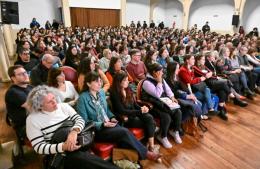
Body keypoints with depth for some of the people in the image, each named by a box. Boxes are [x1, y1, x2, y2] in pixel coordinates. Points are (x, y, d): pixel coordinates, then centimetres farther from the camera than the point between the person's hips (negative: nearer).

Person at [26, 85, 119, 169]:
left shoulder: (63, 106, 5)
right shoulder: (32, 119, -5)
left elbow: (80, 119, -1)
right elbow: (39, 147, -9)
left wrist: (74, 131, -25)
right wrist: (63, 146, -24)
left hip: (78, 143, 4)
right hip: (59, 154, -3)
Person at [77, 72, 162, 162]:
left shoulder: (101, 92, 6)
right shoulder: (83, 98, -13)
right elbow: (84, 121, -13)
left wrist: (112, 117, -1)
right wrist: (103, 124, -21)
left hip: (109, 124, 6)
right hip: (96, 130, -6)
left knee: (124, 132, -22)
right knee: (124, 132, -23)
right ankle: (145, 153, -7)